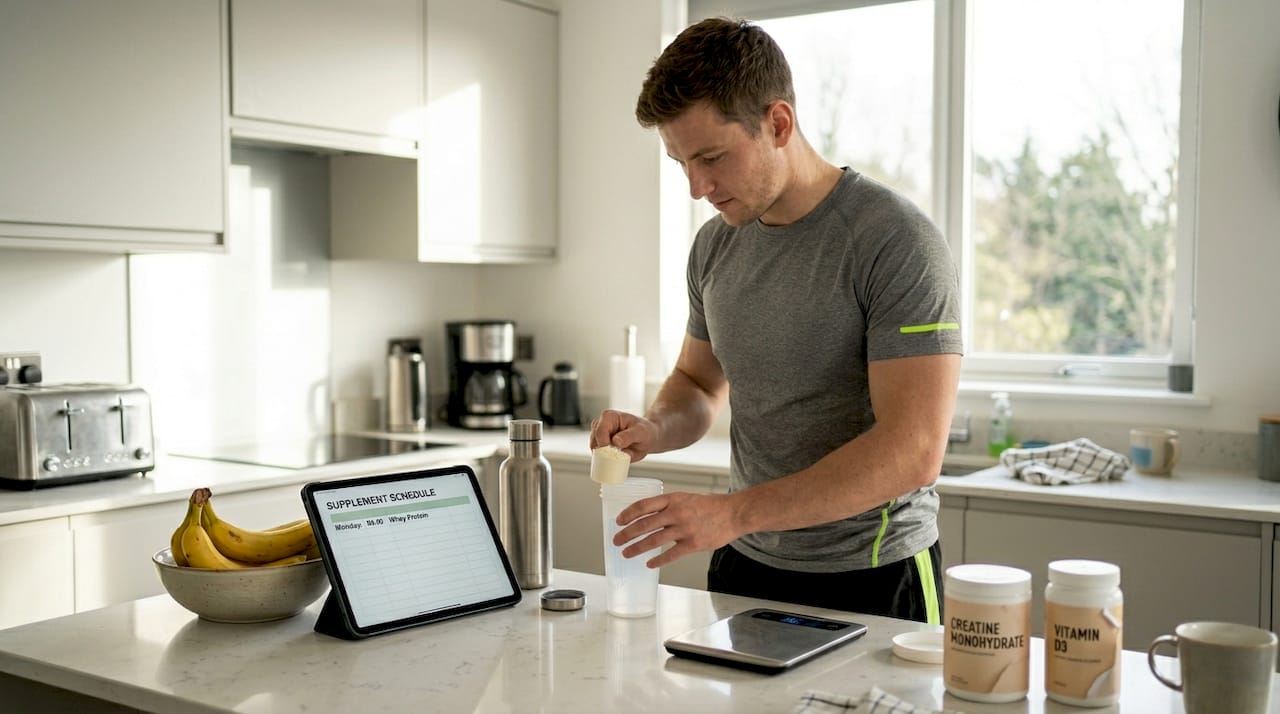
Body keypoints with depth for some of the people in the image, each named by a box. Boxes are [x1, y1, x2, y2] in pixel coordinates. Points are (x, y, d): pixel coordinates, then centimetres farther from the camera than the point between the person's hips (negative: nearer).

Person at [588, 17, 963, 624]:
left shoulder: (897, 243, -19)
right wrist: (656, 428, -8)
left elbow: (913, 452, -25)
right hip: (743, 568, 6)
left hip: (871, 577, -6)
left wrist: (735, 513, -30)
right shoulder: (715, 245, 2)